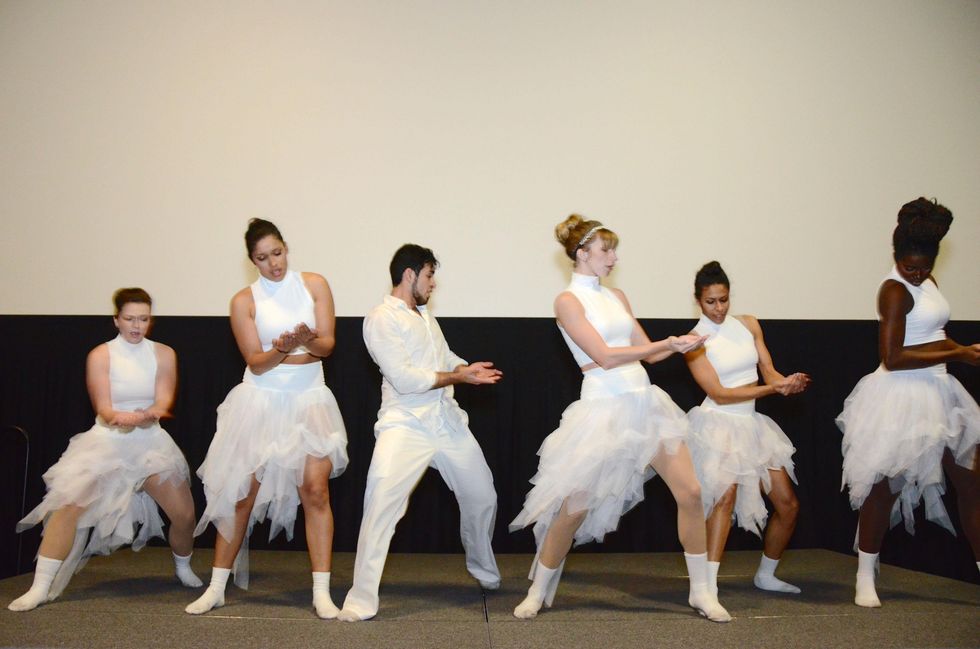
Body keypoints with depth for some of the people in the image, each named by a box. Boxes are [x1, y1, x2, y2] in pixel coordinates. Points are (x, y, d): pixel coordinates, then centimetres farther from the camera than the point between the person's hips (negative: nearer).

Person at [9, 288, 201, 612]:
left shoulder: (163, 354, 0)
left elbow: (163, 403, -9)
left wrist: (145, 415, -32)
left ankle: (183, 567, 28)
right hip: (107, 441, -2)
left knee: (185, 515, -3)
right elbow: (104, 410, -11)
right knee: (68, 505, -18)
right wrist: (123, 418, -34)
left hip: (151, 442, 2)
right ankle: (40, 588, -8)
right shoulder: (101, 355, -6)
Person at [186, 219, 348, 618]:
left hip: (309, 399, 1)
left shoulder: (314, 285, 2)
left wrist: (308, 340, -25)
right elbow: (255, 362, -6)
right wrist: (282, 350, -26)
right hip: (261, 401, 0)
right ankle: (217, 587, 16)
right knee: (241, 493, 3)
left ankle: (322, 592, -2)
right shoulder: (244, 301, -2)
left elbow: (328, 345, -3)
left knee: (316, 491, -8)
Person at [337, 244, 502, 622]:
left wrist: (470, 368, 2)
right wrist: (460, 377, -10)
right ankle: (361, 601, -11)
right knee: (381, 505, -21)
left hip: (447, 421, 8)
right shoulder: (382, 319, -9)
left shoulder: (425, 314, 16)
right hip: (406, 425, -8)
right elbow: (405, 378, -17)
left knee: (482, 497, 17)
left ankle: (485, 572, 42)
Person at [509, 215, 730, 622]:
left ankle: (701, 592, 15)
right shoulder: (568, 300, -6)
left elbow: (647, 353, 14)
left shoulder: (616, 297, 14)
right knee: (574, 508, 0)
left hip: (645, 402, 6)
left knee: (690, 492, 1)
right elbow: (605, 357, -15)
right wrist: (667, 344, -13)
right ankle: (538, 592, 20)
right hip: (603, 408, -6)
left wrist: (678, 345, -5)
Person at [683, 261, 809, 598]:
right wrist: (771, 388, -22)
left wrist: (789, 382, -19)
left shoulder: (748, 324, 8)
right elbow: (719, 394, -14)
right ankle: (708, 586, -27)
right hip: (719, 423, -6)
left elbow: (768, 370, 4)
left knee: (788, 505, 8)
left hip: (752, 424, 6)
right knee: (726, 496, -26)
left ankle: (766, 575, 28)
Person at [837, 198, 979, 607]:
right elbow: (892, 357, -23)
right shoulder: (895, 290, -16)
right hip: (902, 396, -9)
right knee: (884, 487, 0)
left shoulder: (927, 282, 10)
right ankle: (865, 578, 13)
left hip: (937, 393, 9)